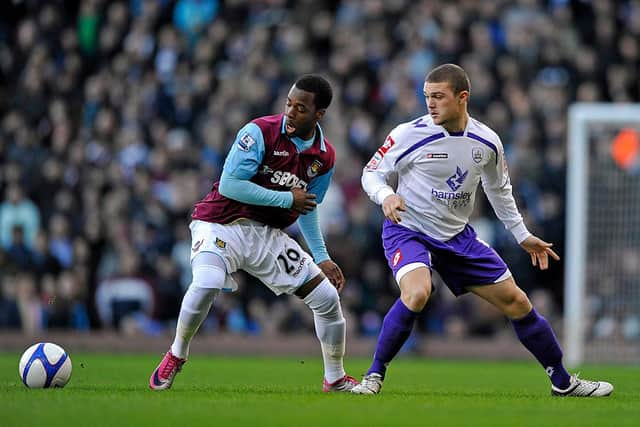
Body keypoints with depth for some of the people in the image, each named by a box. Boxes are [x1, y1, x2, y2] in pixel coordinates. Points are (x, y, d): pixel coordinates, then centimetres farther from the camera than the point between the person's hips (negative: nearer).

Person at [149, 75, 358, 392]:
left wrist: (321, 257, 18)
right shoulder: (260, 132, -16)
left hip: (267, 235, 5)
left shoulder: (324, 157, 3)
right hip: (222, 224, -5)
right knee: (207, 283, -34)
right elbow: (229, 185, -21)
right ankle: (175, 357, -7)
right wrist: (287, 199, -17)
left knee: (327, 297, -1)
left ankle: (335, 379, 21)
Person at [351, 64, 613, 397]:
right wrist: (386, 195, -27)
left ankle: (562, 381, 22)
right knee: (417, 294, -35)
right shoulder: (408, 135, -16)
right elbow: (372, 173, -5)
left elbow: (499, 189, 15)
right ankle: (374, 375, -18)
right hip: (408, 231, -4)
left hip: (457, 236, 4)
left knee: (516, 303, 5)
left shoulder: (487, 142, -3)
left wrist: (522, 235, 18)